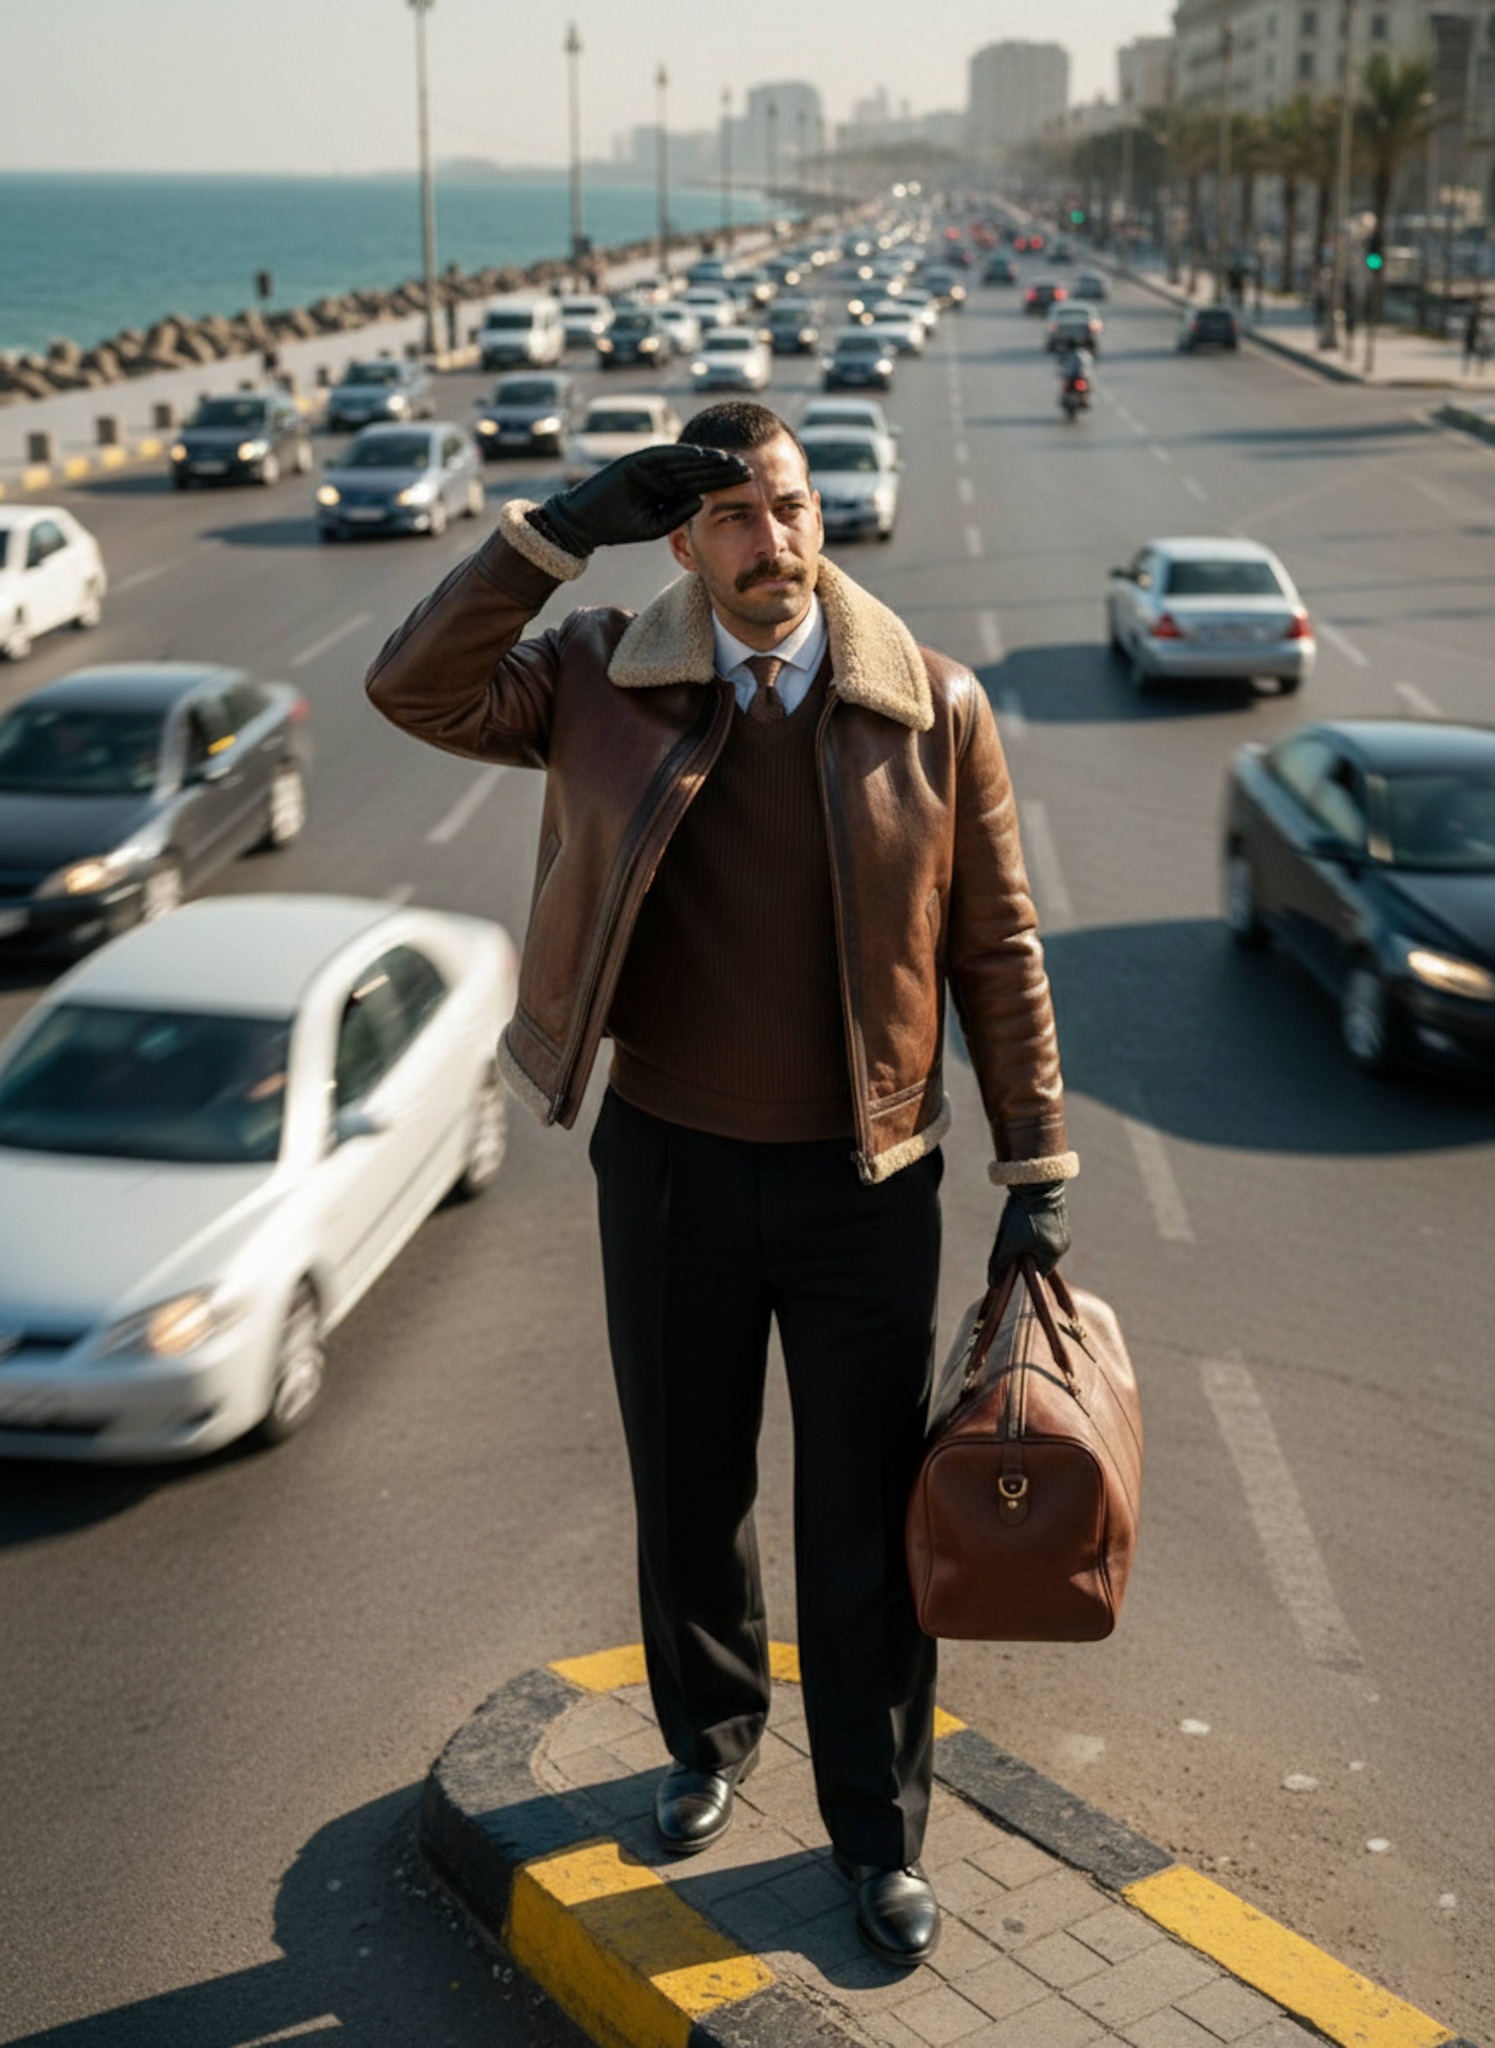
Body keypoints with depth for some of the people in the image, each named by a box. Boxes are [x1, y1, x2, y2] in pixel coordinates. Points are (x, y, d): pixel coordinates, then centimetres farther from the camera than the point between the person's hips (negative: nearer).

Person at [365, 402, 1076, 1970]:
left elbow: (997, 950, -2)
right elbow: (414, 687, -16)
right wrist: (566, 525, -20)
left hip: (864, 1185, -1)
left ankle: (879, 1833, 32)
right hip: (667, 1172, 2)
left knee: (868, 1529, 10)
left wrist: (1035, 1173, -2)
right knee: (688, 1498, 19)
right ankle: (710, 1742, 48)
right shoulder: (606, 685, -4)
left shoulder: (933, 707, -8)